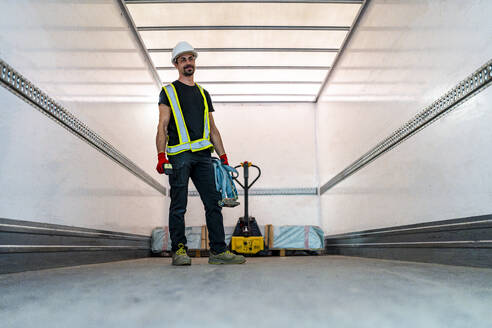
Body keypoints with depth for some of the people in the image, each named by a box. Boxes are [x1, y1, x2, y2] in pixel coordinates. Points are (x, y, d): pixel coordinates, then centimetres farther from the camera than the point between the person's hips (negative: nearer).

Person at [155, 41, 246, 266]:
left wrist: (223, 155, 13)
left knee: (214, 203, -1)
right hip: (179, 154, -4)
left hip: (203, 155, 4)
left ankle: (218, 251, 4)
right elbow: (162, 126, 1)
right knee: (179, 205, -3)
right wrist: (161, 156, -12)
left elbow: (212, 129, 21)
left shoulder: (203, 93, 22)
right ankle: (179, 250, 6)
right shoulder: (169, 91, 10)